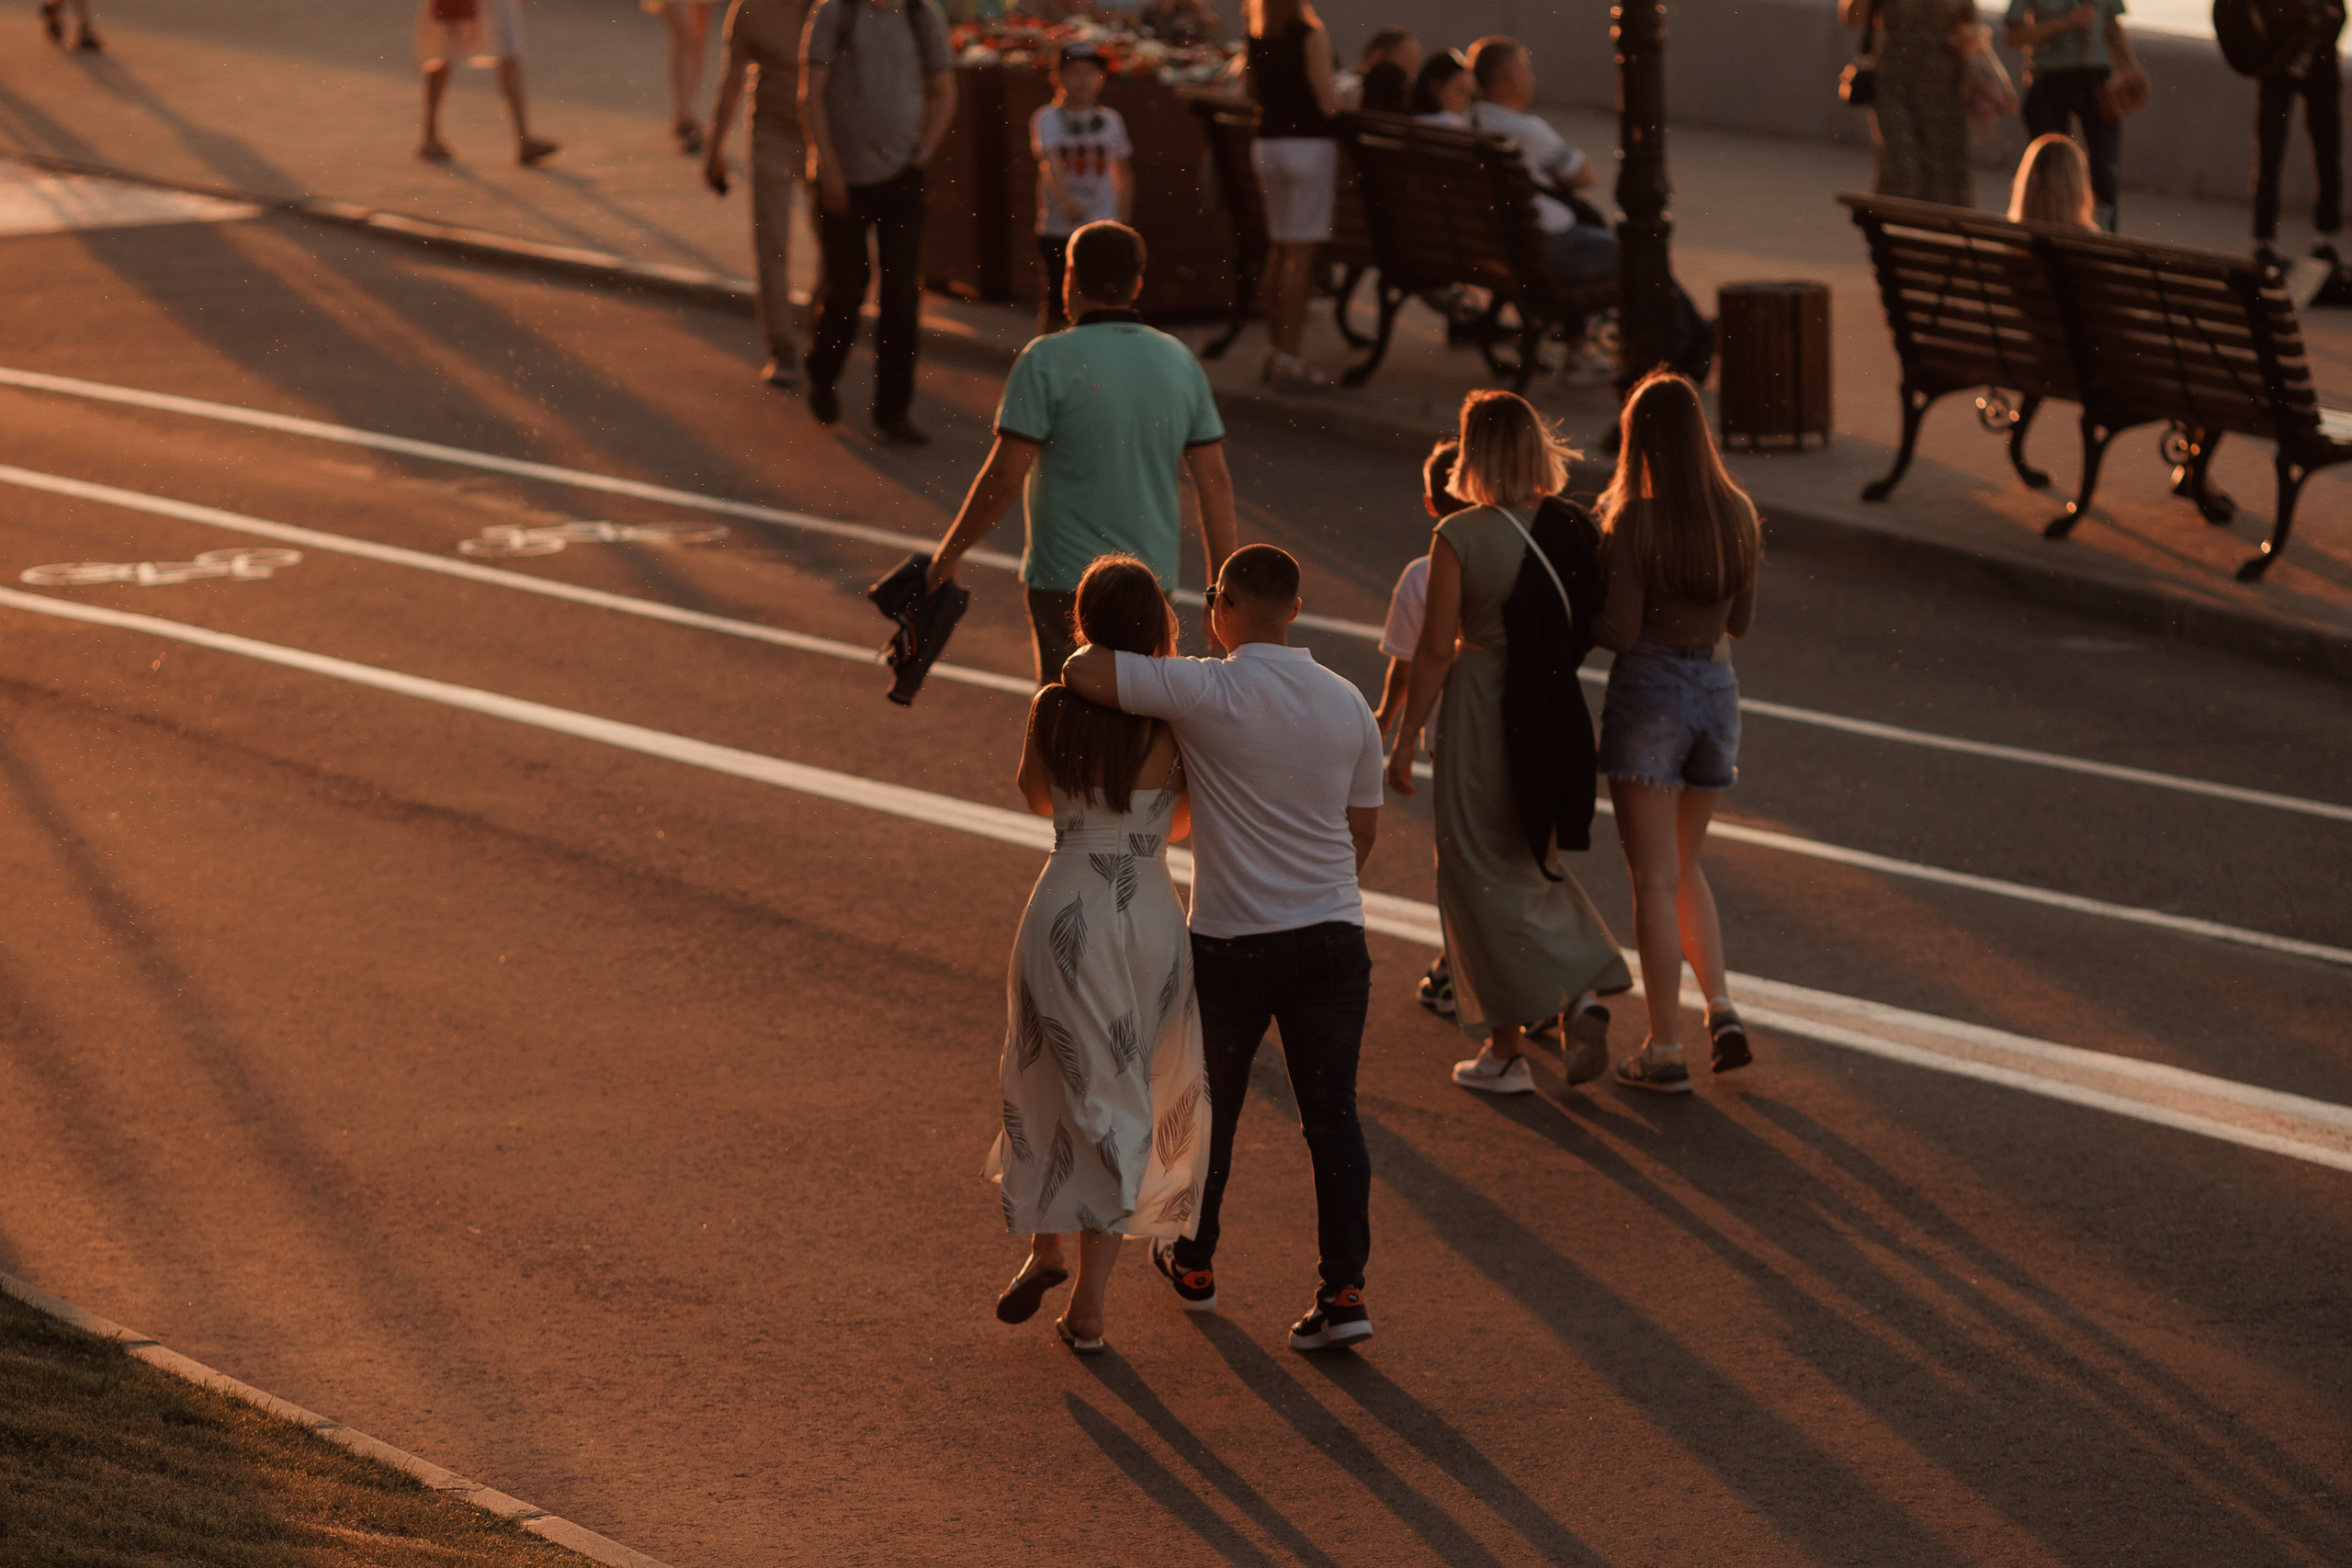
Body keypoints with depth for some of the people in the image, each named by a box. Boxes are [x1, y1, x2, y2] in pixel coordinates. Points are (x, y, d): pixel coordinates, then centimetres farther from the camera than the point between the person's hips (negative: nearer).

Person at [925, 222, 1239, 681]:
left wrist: (948, 553, -4)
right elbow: (1216, 483, 3)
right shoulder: (1182, 362, 3)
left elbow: (1005, 476, -16)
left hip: (1066, 580, -5)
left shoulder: (1048, 361, -12)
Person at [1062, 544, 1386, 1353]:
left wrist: (1104, 645, 0)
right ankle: (1343, 1289, -3)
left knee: (1211, 1108, 16)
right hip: (1334, 935, 3)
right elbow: (1363, 831, 11)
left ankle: (1194, 1263, 32)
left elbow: (1082, 673, -22)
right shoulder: (1348, 703, 2)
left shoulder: (1207, 693, -15)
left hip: (1232, 944, -3)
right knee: (1332, 1113, 3)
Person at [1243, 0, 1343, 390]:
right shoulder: (1311, 37, -14)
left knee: (1279, 246, 16)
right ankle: (1288, 358, -7)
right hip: (1308, 143, -7)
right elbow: (1328, 101, -13)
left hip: (1267, 143, 7)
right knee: (1302, 251, -4)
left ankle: (1274, 349, 20)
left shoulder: (1257, 38, 5)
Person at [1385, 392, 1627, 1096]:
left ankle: (1506, 1050, 9)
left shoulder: (1458, 538, -15)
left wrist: (1404, 739, -4)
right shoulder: (1573, 529, -2)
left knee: (1483, 873, 7)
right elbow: (1592, 629, 4)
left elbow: (1436, 650, -13)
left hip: (1479, 702, -5)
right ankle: (1583, 992, 1)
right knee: (1533, 864, 22)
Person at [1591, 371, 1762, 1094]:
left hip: (1648, 690, -5)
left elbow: (1621, 631, -16)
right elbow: (1740, 622, 9)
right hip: (1716, 689, 5)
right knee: (1685, 867, 21)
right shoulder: (1736, 513, 1)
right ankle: (1721, 1009, 6)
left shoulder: (1634, 520, -15)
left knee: (1655, 878, 1)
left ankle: (1665, 1051, 3)